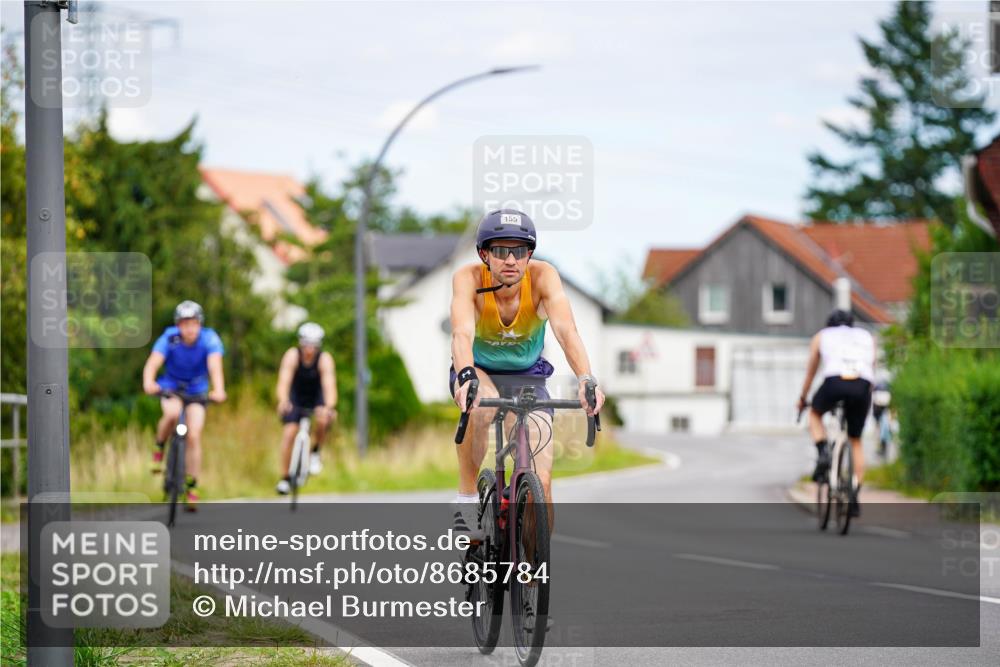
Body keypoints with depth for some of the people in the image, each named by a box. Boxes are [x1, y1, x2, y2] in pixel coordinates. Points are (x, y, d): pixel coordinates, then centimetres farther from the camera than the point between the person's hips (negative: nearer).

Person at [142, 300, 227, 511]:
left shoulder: (209, 340, -24)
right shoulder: (169, 339, -24)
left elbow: (215, 365, -39)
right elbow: (153, 363, -37)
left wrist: (218, 390, -59)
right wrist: (148, 383, -59)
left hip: (197, 391, 1)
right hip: (170, 387, -1)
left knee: (194, 436, -12)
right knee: (173, 413, -33)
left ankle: (191, 488, 0)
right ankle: (159, 447, -4)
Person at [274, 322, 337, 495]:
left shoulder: (325, 359, -27)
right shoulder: (292, 356, -27)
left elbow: (329, 385, -39)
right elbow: (284, 381, -39)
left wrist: (329, 407, -59)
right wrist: (283, 401, -60)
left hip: (317, 397, -1)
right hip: (295, 398, 1)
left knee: (322, 420, -31)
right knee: (289, 433, -14)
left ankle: (315, 453, -1)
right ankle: (284, 479, -1)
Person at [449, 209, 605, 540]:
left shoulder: (543, 276, -25)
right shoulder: (469, 278, -26)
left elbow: (566, 330, -38)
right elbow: (462, 334, -42)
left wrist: (586, 381, -55)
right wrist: (466, 378, -62)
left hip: (527, 375, 1)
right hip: (478, 371, -1)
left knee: (540, 483, -14)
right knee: (482, 404, -38)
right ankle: (466, 498, -19)